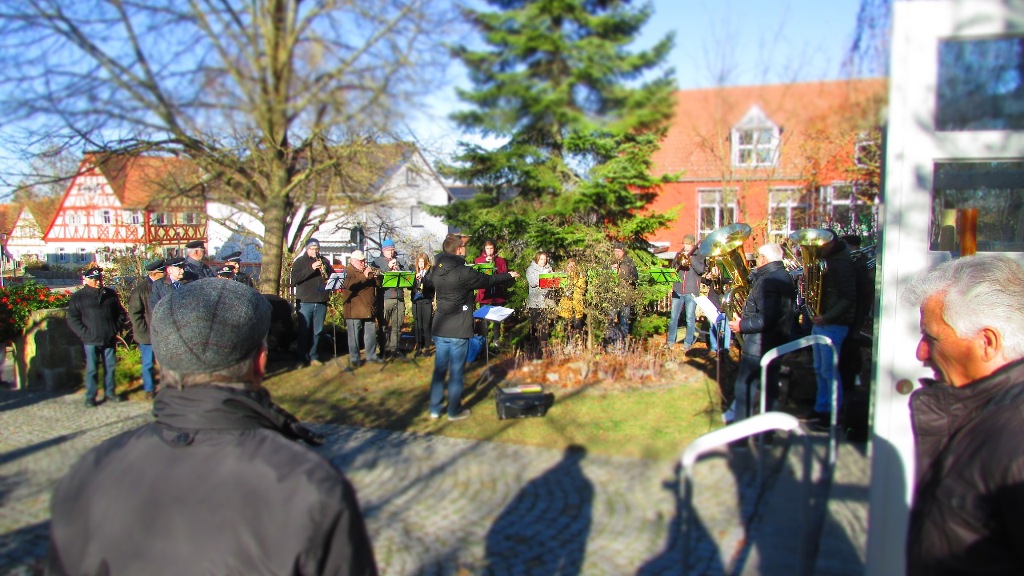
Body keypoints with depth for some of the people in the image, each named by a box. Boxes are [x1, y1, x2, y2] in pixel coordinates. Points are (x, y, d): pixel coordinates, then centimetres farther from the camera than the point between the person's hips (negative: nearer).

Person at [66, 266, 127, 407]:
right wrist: (85, 334, -10)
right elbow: (72, 319, -1)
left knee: (110, 367, 9)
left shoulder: (111, 294, 8)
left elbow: (121, 314, 17)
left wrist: (116, 329, 6)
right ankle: (90, 397, 11)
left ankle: (110, 393, 21)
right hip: (91, 341, -3)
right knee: (91, 369, 2)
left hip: (110, 339, 3)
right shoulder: (78, 297, 0)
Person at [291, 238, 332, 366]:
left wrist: (325, 271, -9)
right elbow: (294, 279, -9)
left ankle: (313, 357, 13)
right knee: (304, 330, -3)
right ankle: (302, 357, 5)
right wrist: (311, 269, -18)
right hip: (305, 301, -3)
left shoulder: (324, 261, 15)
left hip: (321, 302, 3)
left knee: (317, 331, 5)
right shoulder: (299, 262, 5)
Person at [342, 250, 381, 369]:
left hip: (368, 309, 6)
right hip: (354, 309, -6)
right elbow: (348, 284, -22)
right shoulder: (348, 271, -3)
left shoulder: (368, 270, 19)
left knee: (371, 333, 12)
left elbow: (378, 283, 17)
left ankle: (371, 355, 23)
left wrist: (374, 275, -4)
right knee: (354, 335, -3)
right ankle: (354, 359, 3)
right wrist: (364, 276, -23)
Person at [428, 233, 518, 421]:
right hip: (458, 331, -6)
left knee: (439, 368, 14)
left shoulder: (436, 269, 2)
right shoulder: (463, 272, -17)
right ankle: (454, 411, 15)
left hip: (439, 328, 6)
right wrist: (509, 276, 14)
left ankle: (435, 408, 22)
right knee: (456, 371, 5)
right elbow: (489, 280, -4)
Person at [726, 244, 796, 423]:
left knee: (744, 387, -5)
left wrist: (742, 325, -17)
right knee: (770, 386, 18)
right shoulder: (786, 278, 11)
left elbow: (766, 319, -29)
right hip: (778, 342, 11)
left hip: (759, 344, -11)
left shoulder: (767, 281, -22)